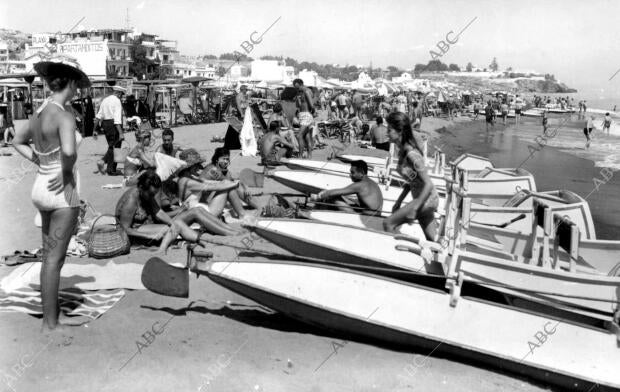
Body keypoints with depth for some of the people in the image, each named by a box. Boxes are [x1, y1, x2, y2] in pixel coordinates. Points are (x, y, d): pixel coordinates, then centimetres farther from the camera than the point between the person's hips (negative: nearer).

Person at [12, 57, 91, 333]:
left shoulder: (40, 112, 6)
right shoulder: (64, 116, -19)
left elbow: (17, 141, 22)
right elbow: (69, 151, -36)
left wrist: (41, 163, 12)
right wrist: (66, 172, -16)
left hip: (41, 186, 9)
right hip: (62, 191, -9)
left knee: (49, 256, 18)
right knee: (55, 259, 0)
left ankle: (50, 315, 30)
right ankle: (50, 323, 11)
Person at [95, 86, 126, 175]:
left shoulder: (105, 100, 13)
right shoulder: (117, 101, -11)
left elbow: (99, 116, 12)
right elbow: (117, 118, -19)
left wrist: (96, 129, 16)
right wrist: (121, 133, -23)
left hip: (105, 124, 8)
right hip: (114, 125, -7)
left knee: (111, 147, 19)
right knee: (115, 147, 1)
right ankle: (111, 170, 2)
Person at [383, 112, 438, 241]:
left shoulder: (412, 155, -24)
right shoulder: (402, 151, 3)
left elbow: (428, 184, -24)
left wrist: (414, 208, -23)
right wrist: (399, 201, 15)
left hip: (426, 200, -9)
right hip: (423, 200, 9)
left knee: (388, 223, -6)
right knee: (432, 241, 16)